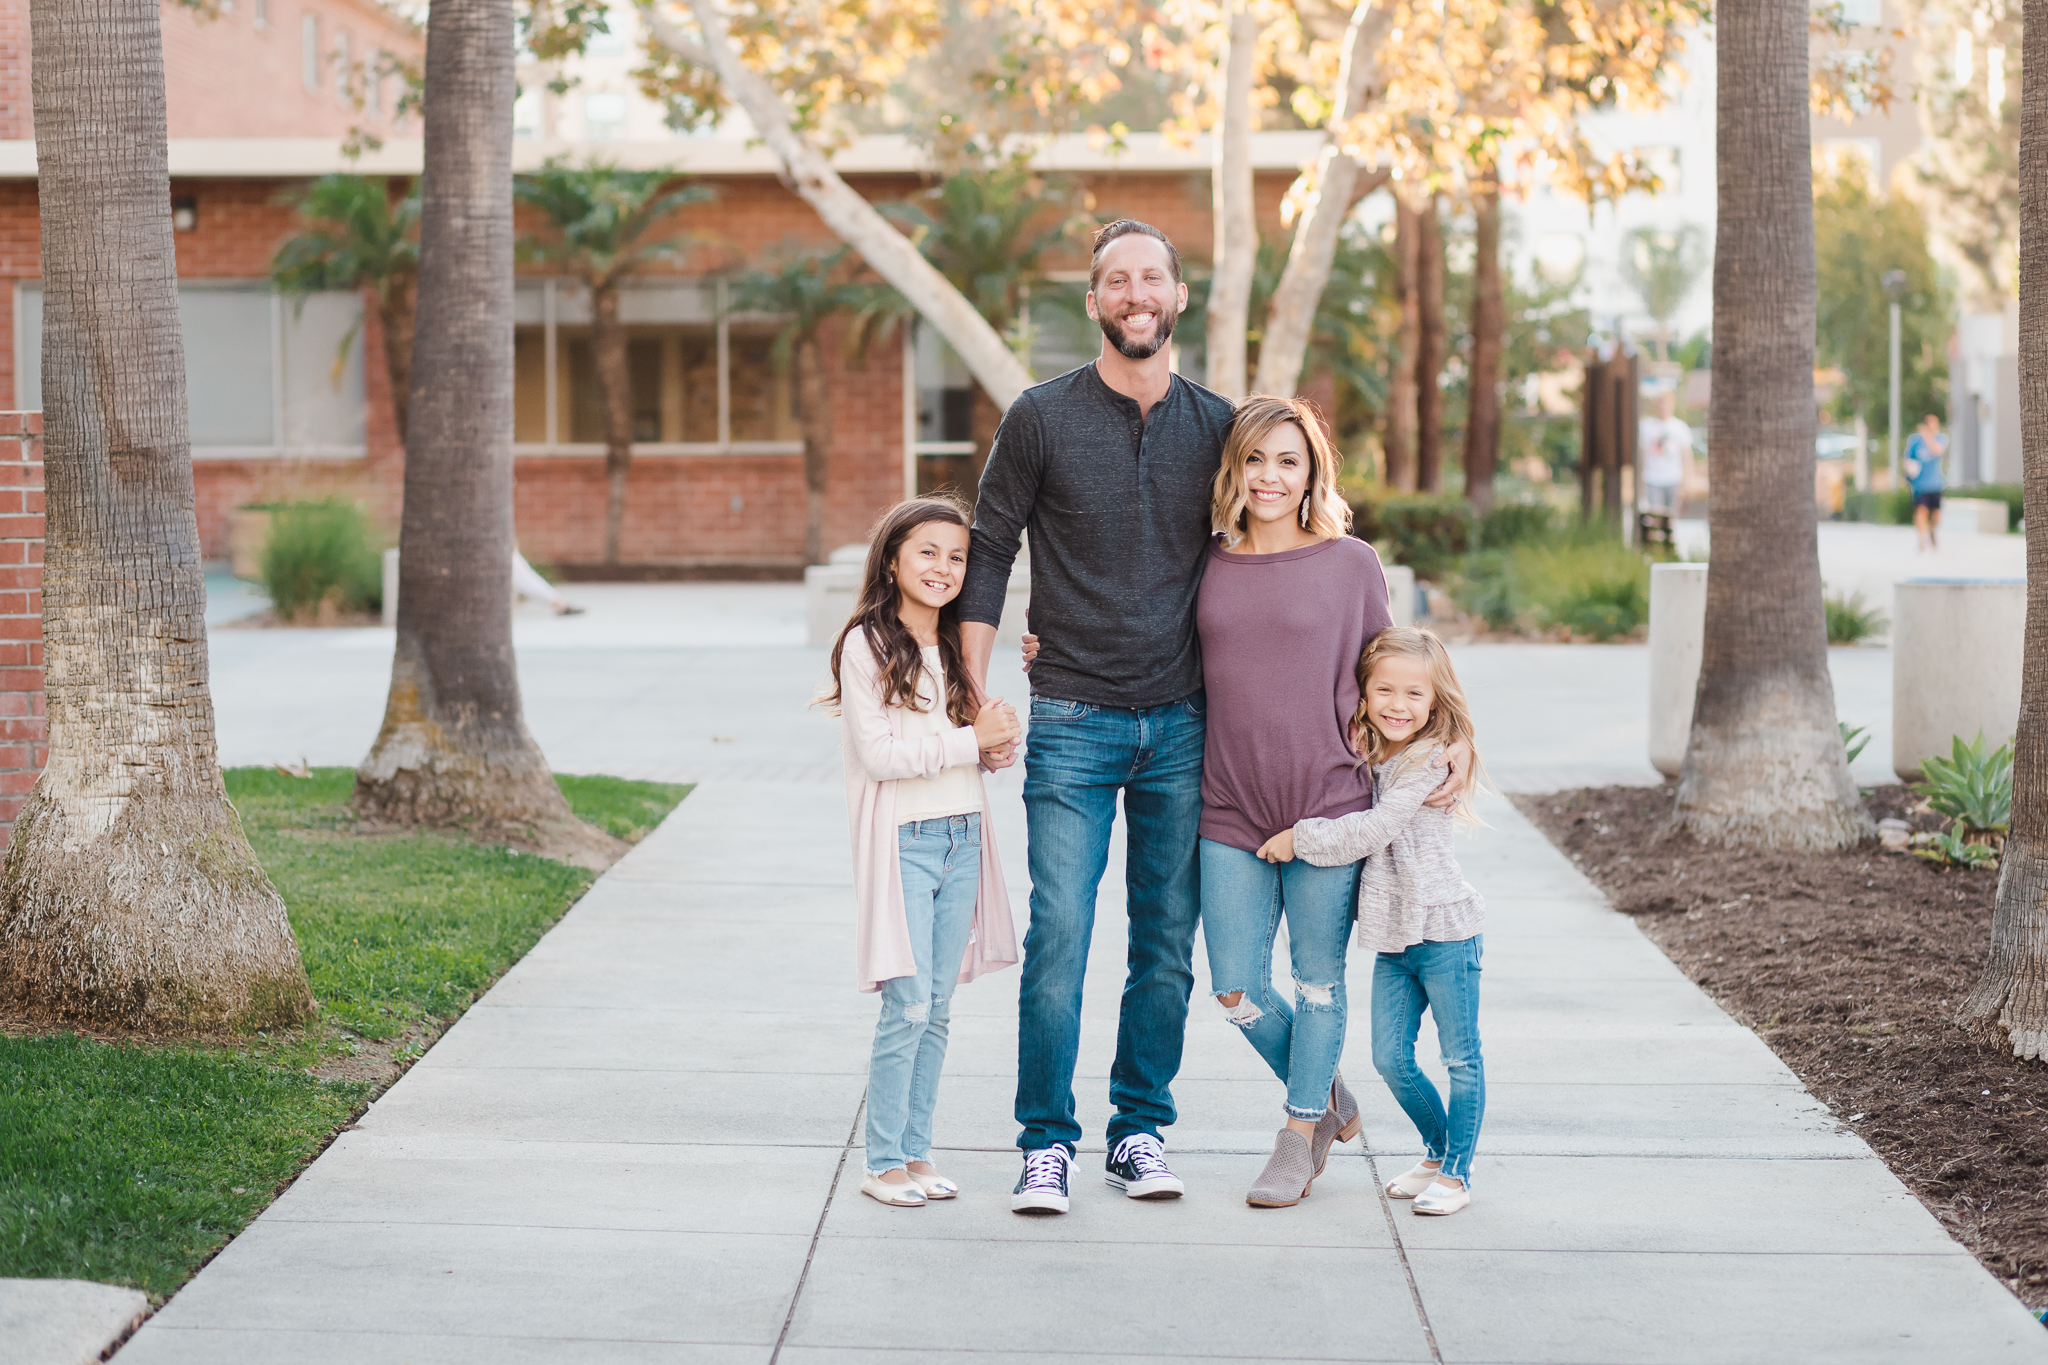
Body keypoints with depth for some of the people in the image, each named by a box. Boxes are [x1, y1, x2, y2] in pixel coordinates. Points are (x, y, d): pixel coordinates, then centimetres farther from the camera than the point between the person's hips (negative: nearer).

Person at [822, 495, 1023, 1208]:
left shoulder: (958, 648, 13)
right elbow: (878, 752, -14)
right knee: (908, 1006, -9)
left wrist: (999, 735, -3)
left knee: (938, 1008, 8)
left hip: (963, 837, 6)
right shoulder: (867, 646, -7)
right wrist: (971, 741, -16)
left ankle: (917, 1152, 15)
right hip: (902, 841, -6)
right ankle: (882, 1163, 0)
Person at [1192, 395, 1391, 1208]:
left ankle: (1301, 1135, 23)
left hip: (1328, 800, -3)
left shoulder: (1351, 564, -1)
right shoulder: (1205, 565, 5)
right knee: (1235, 990, 4)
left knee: (1317, 979, 6)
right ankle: (1327, 1100, 30)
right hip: (1231, 807, 3)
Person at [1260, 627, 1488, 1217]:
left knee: (1461, 1058, 2)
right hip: (1393, 935, 7)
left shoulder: (1431, 762, -14)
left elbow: (1372, 830, -20)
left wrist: (1300, 840, -14)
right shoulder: (1361, 758, 9)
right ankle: (1437, 1151, 27)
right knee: (1391, 1059, 9)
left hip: (1444, 930, -7)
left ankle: (1456, 1172, 10)